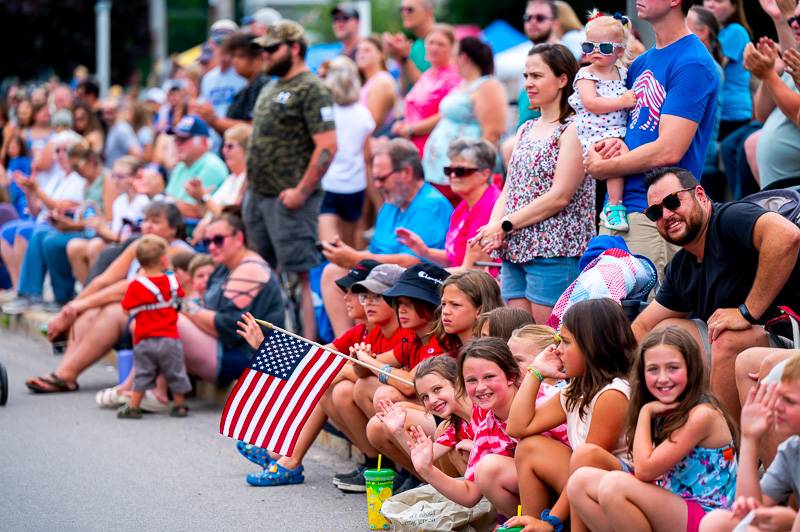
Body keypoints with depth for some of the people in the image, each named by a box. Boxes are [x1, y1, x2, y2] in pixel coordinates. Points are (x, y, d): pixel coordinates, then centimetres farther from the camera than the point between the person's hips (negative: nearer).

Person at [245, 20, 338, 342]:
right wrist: (249, 185, 18)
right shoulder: (271, 89, 19)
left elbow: (327, 146, -18)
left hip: (288, 199, -9)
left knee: (299, 274, -10)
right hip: (258, 196, 9)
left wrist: (302, 191, -20)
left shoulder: (311, 89, -10)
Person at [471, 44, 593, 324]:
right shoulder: (526, 130, 19)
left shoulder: (573, 129, -6)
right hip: (515, 250, 8)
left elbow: (560, 196, -14)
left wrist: (505, 226, -12)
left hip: (554, 250, -8)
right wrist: (493, 228, -3)